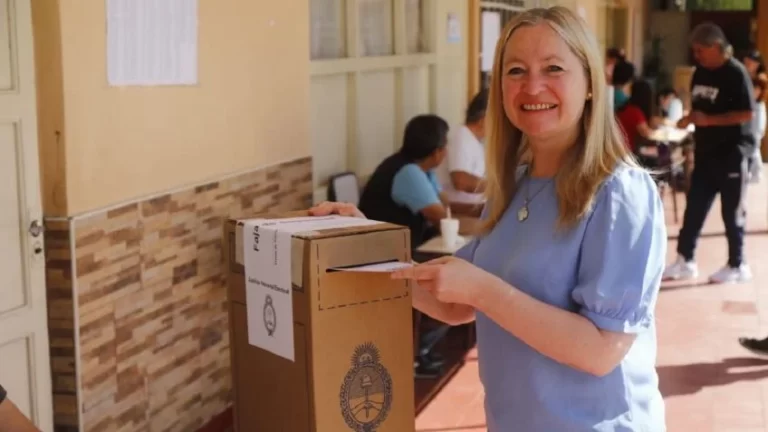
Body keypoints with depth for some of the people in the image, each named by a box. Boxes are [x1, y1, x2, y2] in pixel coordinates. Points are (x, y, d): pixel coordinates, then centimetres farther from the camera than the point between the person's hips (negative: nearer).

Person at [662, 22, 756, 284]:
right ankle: (685, 261, 13)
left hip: (732, 154, -7)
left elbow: (747, 114, -19)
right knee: (694, 209, 7)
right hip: (705, 152, 7)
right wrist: (689, 118, -1)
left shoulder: (736, 73, -13)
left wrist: (709, 120, -22)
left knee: (732, 212, 3)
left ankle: (737, 266, 15)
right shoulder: (700, 73, 8)